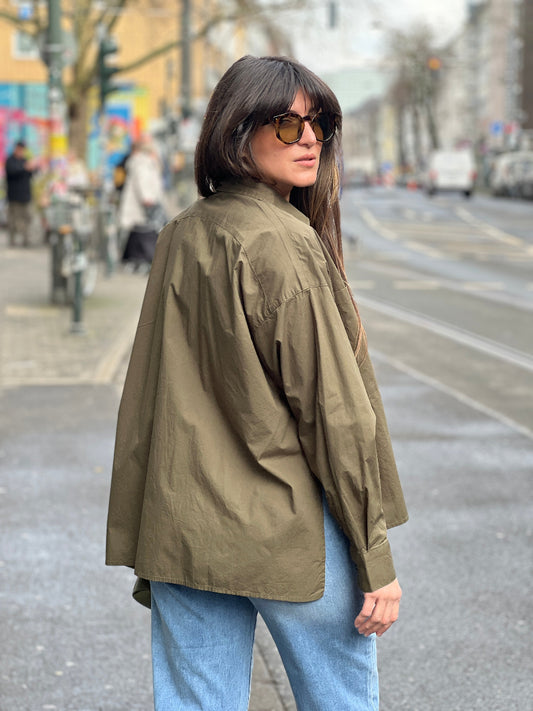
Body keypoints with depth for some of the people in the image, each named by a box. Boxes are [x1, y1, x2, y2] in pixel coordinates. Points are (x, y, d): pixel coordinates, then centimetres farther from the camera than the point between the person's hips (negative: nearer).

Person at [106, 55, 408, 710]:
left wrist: (150, 546, 17)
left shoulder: (179, 239, 6)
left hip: (180, 530, 7)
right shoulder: (285, 245, -15)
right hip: (291, 531, -6)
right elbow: (335, 412, -15)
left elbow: (148, 398, 10)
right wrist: (376, 561, -10)